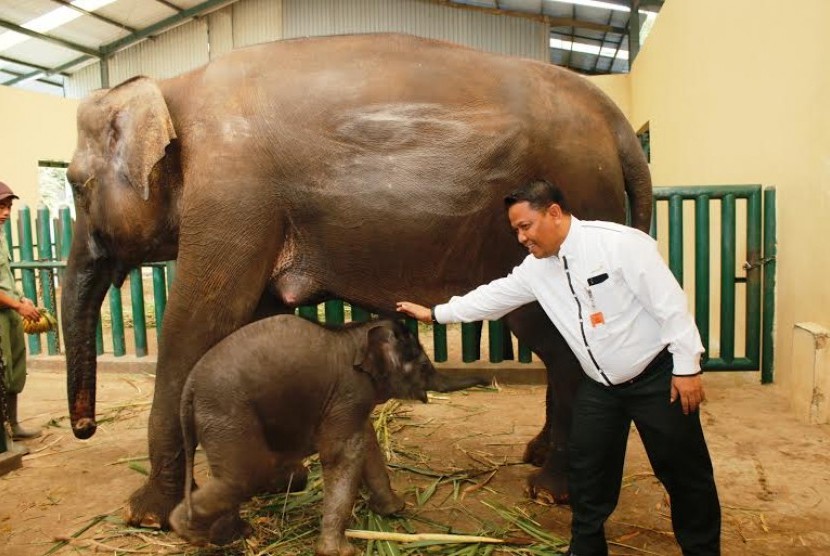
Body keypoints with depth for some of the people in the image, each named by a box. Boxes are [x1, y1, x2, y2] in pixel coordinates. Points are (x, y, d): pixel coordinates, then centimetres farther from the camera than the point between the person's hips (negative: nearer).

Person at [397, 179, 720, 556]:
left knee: (684, 473, 7)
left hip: (656, 375, -6)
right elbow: (495, 295, 10)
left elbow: (669, 302, -19)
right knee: (587, 473, 12)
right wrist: (435, 313, 13)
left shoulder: (619, 243, -21)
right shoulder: (536, 267, 0)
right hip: (599, 384, 6)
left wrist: (687, 367, -18)